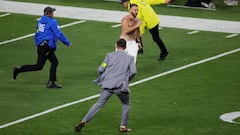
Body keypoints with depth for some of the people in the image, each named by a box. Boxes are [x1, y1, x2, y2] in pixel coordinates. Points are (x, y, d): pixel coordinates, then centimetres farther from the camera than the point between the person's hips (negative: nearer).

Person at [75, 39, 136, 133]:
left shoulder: (109, 56, 11)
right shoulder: (130, 58, 10)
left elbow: (100, 69, 3)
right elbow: (133, 72, -1)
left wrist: (101, 80, 20)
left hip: (108, 85, 1)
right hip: (121, 86, -1)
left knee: (99, 104, 5)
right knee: (126, 104, 22)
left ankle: (83, 122, -4)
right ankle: (123, 126, 17)